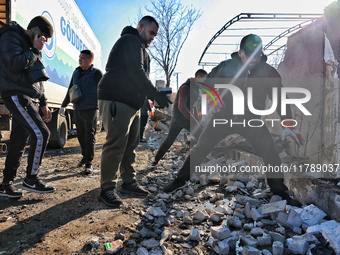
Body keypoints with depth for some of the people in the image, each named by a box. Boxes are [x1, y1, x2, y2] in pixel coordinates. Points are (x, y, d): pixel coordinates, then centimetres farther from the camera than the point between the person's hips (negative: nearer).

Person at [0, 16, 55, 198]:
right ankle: (31, 179, -5)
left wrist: (43, 104, 20)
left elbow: (37, 79, 25)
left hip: (31, 98, 9)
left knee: (19, 142, 7)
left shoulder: (32, 47, 24)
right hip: (17, 95, -9)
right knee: (41, 133, -18)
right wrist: (35, 50, -8)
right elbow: (16, 64, -20)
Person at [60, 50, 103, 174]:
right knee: (80, 135, 10)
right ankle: (85, 157, 26)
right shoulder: (76, 73, 16)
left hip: (90, 110, -6)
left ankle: (89, 162, -1)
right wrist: (63, 105, 25)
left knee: (89, 136, -5)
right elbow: (70, 90, 24)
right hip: (77, 110, 6)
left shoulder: (96, 73, -2)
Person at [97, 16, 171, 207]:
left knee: (131, 143, 10)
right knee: (116, 143, -12)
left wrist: (156, 95, 11)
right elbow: (136, 73, -18)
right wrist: (156, 95, -16)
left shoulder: (141, 49, 27)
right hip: (116, 101, -10)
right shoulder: (131, 41, -5)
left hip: (132, 103, 11)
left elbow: (141, 78, 25)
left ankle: (129, 182, 20)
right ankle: (107, 189, -5)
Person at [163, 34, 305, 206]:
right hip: (224, 116, 0)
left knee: (272, 155, -10)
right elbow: (208, 84, 3)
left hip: (252, 120, 1)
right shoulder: (227, 67, -8)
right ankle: (180, 180, 15)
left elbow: (279, 99, 3)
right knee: (200, 148, -4)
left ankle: (280, 192, 13)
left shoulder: (269, 73, -4)